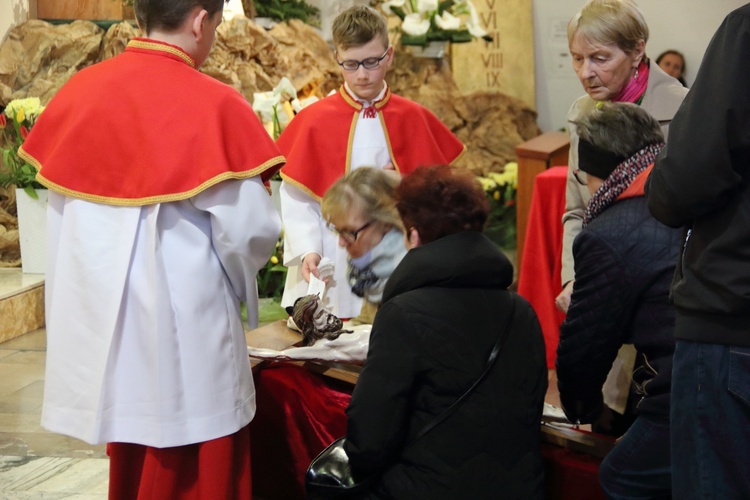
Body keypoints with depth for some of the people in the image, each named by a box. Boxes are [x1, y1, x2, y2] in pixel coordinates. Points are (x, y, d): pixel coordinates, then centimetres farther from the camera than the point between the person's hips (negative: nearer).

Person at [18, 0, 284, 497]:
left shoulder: (79, 91, 2)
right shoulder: (214, 105, -14)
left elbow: (60, 208, 8)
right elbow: (250, 228, -15)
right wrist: (234, 281, 6)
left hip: (100, 313, 6)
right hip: (184, 324, -6)